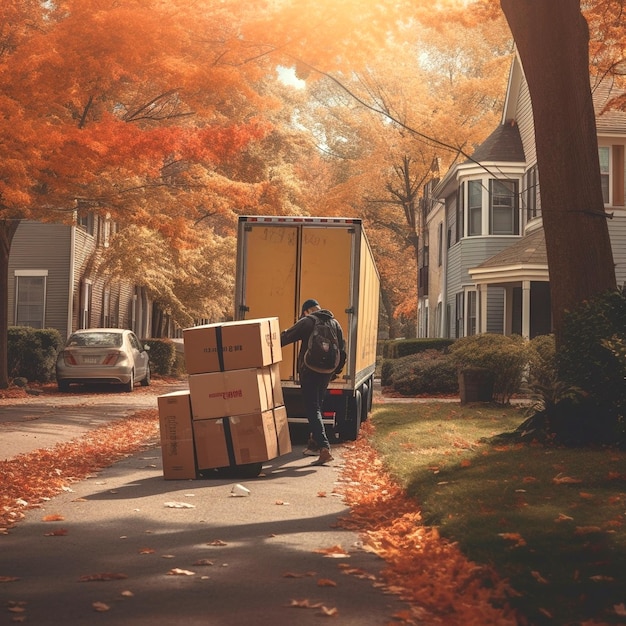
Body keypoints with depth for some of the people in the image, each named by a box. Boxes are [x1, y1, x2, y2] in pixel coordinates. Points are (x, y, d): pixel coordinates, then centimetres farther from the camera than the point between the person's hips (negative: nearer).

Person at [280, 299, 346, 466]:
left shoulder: (307, 322, -8)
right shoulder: (335, 323, 12)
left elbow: (286, 337, -9)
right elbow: (342, 350, 16)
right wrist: (336, 370, 26)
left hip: (309, 371, -7)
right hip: (326, 372, 7)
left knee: (312, 409, -8)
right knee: (317, 406, 22)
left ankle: (324, 449, -20)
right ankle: (314, 443, 33)